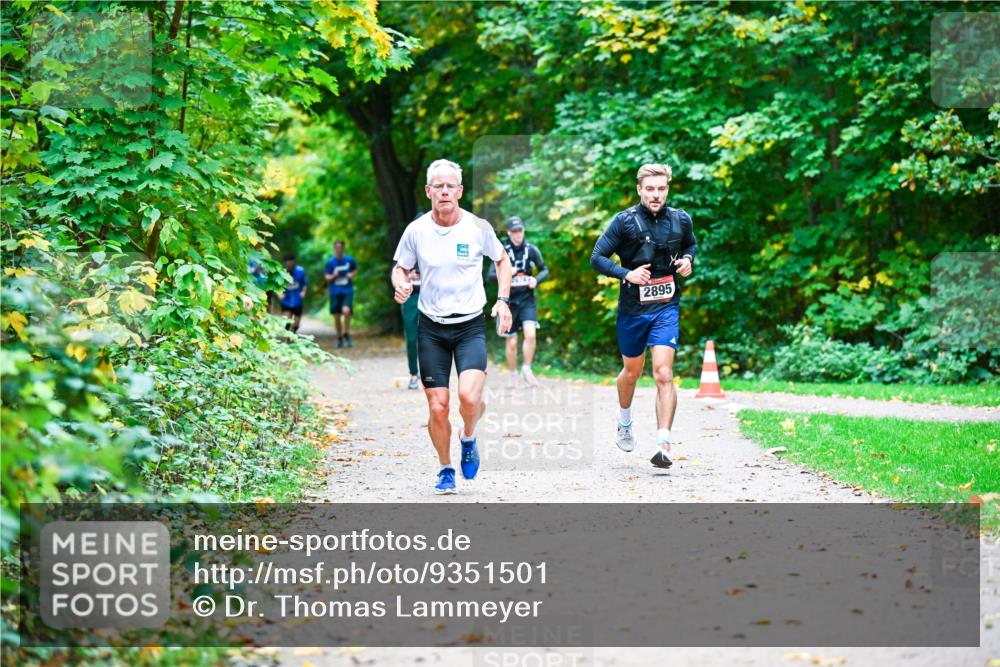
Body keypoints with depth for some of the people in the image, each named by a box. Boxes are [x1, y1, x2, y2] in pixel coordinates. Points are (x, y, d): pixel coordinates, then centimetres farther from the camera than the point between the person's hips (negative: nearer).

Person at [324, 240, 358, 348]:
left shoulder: (349, 259, 1)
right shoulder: (330, 262, 1)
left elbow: (355, 270, 17)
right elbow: (326, 277, 5)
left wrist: (352, 275, -4)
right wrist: (333, 276, -16)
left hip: (347, 291, -1)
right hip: (335, 292, 1)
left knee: (346, 311, -23)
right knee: (336, 316, 3)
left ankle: (346, 334, -4)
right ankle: (339, 338, 19)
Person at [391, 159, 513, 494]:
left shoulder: (478, 227, -5)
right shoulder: (416, 230, -4)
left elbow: (502, 260, 12)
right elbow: (400, 268, 10)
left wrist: (503, 300, 0)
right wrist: (400, 285, -13)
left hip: (471, 326, -1)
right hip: (431, 328, 1)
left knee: (469, 397, -21)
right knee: (437, 407, -2)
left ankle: (468, 438, 13)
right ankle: (445, 470, 21)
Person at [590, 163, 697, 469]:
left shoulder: (680, 220, 0)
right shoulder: (625, 221, -10)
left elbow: (691, 244, 21)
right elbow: (597, 257, -7)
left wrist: (687, 259, -1)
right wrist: (626, 273, -21)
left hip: (666, 308, 0)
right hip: (632, 308, 0)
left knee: (663, 372, -14)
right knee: (632, 370, 17)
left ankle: (663, 446, -16)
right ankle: (624, 419, 48)